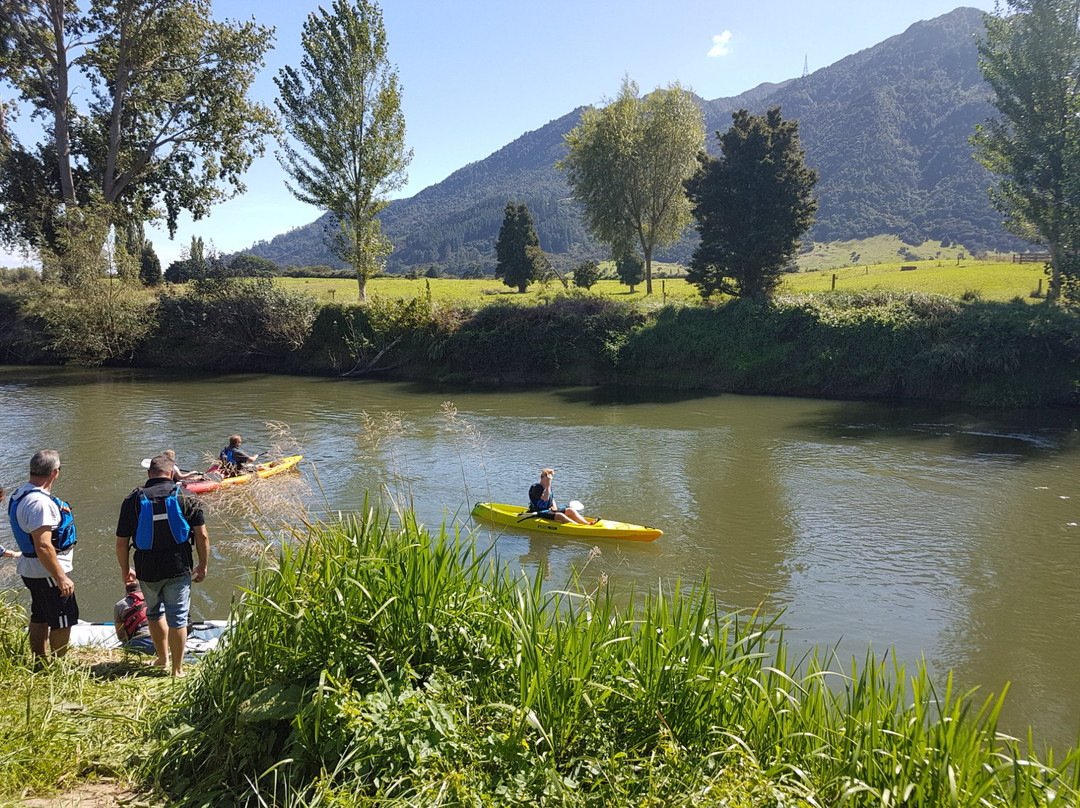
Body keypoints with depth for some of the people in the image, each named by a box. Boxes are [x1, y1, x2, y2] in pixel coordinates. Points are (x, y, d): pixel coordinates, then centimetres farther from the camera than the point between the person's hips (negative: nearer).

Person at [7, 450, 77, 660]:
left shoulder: (20, 495, 8)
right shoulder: (40, 502, -26)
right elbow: (43, 547, -29)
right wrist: (61, 577, -25)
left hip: (30, 570, 10)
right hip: (47, 572, -10)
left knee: (39, 618, 19)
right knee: (63, 621, 0)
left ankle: (40, 665, 28)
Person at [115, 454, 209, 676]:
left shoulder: (133, 500, -3)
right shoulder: (187, 497, -3)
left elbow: (121, 542, 1)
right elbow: (202, 536, -4)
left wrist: (125, 569, 15)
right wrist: (203, 565, 8)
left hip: (147, 569, 1)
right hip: (179, 568, -1)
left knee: (154, 612, 23)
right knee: (178, 617, 6)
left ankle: (163, 658, 38)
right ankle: (176, 669, 12)